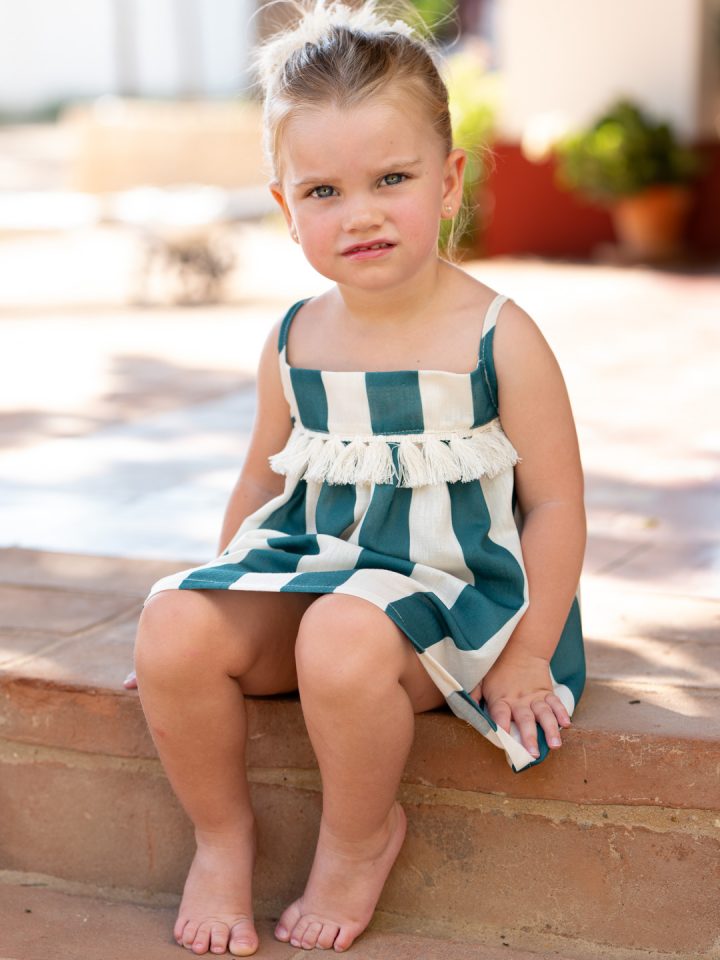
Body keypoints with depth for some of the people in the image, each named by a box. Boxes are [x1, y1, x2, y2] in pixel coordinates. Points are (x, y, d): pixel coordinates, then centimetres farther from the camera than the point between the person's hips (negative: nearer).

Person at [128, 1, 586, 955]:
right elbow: (263, 483, 17)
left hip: (443, 583, -5)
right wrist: (222, 599, 17)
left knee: (346, 638, -36)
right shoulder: (295, 342, 3)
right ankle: (222, 831, 6)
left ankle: (360, 836, -5)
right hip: (310, 563, 5)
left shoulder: (497, 338, -11)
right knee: (173, 631, -20)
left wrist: (526, 660, -11)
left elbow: (555, 502, -8)